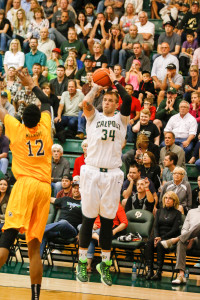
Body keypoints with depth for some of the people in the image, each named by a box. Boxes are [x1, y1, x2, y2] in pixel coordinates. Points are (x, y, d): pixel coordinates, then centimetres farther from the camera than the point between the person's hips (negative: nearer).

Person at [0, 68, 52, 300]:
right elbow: (46, 103, 33)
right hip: (44, 188, 4)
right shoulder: (45, 128, 13)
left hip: (25, 184, -4)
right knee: (34, 245, 6)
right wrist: (31, 84, 45)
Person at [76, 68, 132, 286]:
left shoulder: (121, 119, 10)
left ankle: (105, 264, 12)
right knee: (88, 219, 1)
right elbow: (86, 103, -12)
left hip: (112, 174, 1)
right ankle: (82, 263, 8)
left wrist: (115, 81, 1)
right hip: (92, 172, -1)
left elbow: (128, 100, -9)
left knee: (107, 221, 5)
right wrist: (97, 86, 0)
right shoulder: (94, 117, 9)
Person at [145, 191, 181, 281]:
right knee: (148, 243, -29)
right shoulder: (159, 211, 20)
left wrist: (162, 238, -15)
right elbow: (155, 226, 10)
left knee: (160, 244, -35)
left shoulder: (177, 213, 6)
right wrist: (156, 237, -11)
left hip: (170, 237, -4)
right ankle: (149, 270, -36)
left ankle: (159, 272, -38)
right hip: (158, 236, 4)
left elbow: (175, 230, -4)